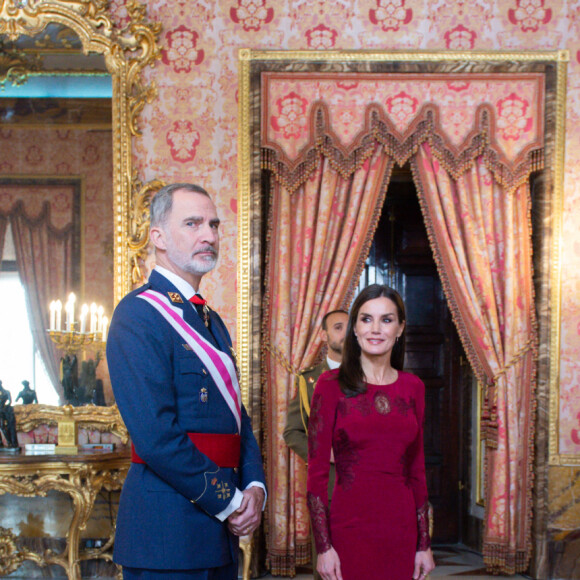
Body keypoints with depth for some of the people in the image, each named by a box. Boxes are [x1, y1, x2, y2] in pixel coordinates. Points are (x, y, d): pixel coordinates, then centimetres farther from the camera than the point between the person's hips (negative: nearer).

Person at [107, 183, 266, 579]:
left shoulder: (211, 321, 17)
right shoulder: (138, 315, -12)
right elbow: (157, 436, -21)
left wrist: (255, 487, 0)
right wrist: (230, 502, -14)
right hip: (169, 533, -8)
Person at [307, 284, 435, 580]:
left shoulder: (413, 387, 7)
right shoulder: (331, 385, -4)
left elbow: (417, 470, 11)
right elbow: (316, 471, -5)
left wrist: (424, 544, 8)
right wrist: (323, 547, -10)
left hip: (402, 530, 3)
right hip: (350, 531, -3)